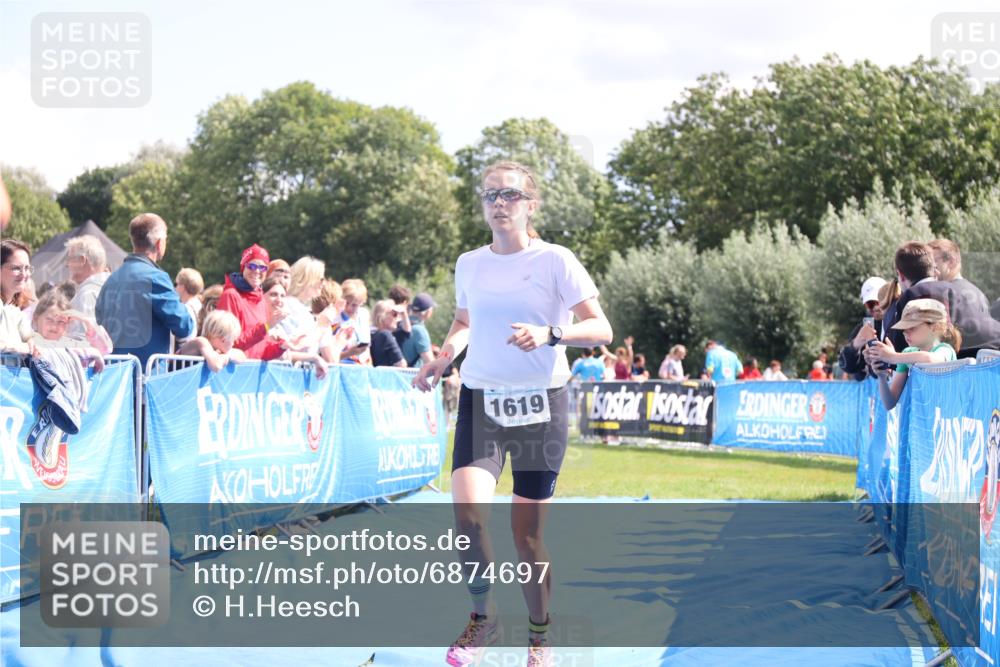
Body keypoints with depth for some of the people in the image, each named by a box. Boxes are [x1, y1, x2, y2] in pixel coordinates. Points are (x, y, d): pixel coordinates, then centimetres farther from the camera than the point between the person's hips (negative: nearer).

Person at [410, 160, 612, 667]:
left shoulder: (555, 261, -4)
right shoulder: (469, 265, 8)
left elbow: (601, 329, -8)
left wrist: (551, 333, -25)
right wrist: (443, 358, 7)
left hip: (541, 403, -3)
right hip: (480, 398, 3)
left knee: (528, 535, 1)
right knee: (467, 512, -19)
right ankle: (482, 617, 3)